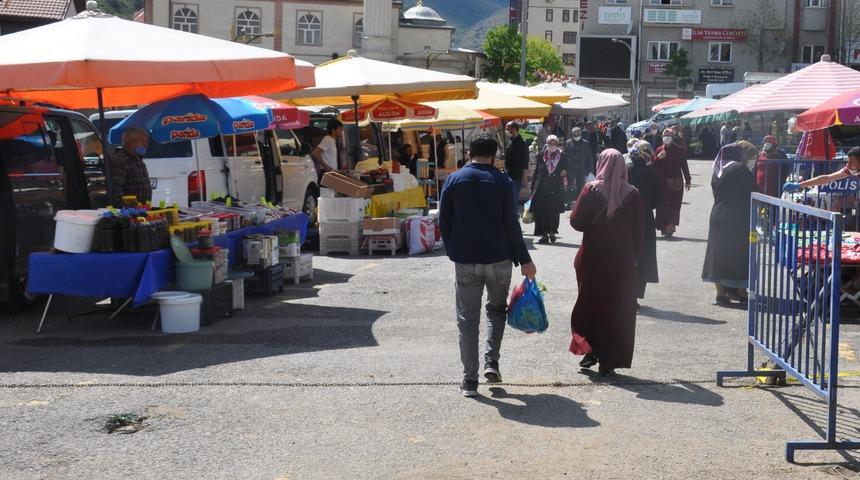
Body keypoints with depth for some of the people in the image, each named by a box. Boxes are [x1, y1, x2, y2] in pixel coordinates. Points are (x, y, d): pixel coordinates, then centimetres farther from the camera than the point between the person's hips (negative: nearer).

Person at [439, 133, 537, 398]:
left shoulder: (454, 180, 0)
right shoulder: (502, 182, -4)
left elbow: (444, 222, 1)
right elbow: (511, 224, -5)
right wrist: (524, 260, 1)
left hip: (465, 259, 1)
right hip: (498, 258, 0)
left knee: (467, 318, 6)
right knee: (497, 308, 21)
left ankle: (470, 379, 5)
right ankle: (491, 361, 6)